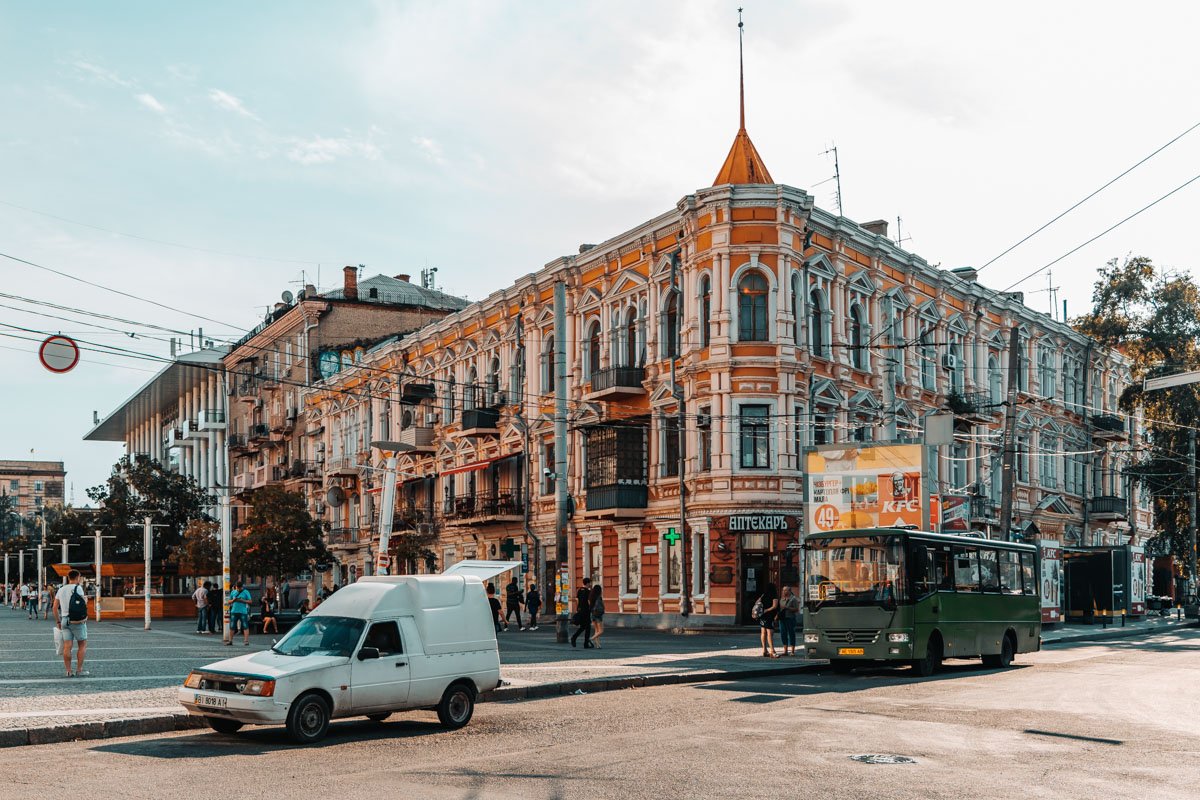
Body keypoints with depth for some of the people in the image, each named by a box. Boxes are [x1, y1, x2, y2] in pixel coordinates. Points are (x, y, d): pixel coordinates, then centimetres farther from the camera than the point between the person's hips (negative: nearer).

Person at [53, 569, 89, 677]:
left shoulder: (61, 590, 12)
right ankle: (79, 669, 4)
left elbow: (55, 607, 11)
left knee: (67, 646, 3)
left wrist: (58, 621, 18)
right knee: (82, 645, 6)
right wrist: (85, 599, 10)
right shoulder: (78, 588, -6)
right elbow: (83, 605, -12)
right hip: (77, 621, -5)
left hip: (64, 620, 5)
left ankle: (68, 671, 2)